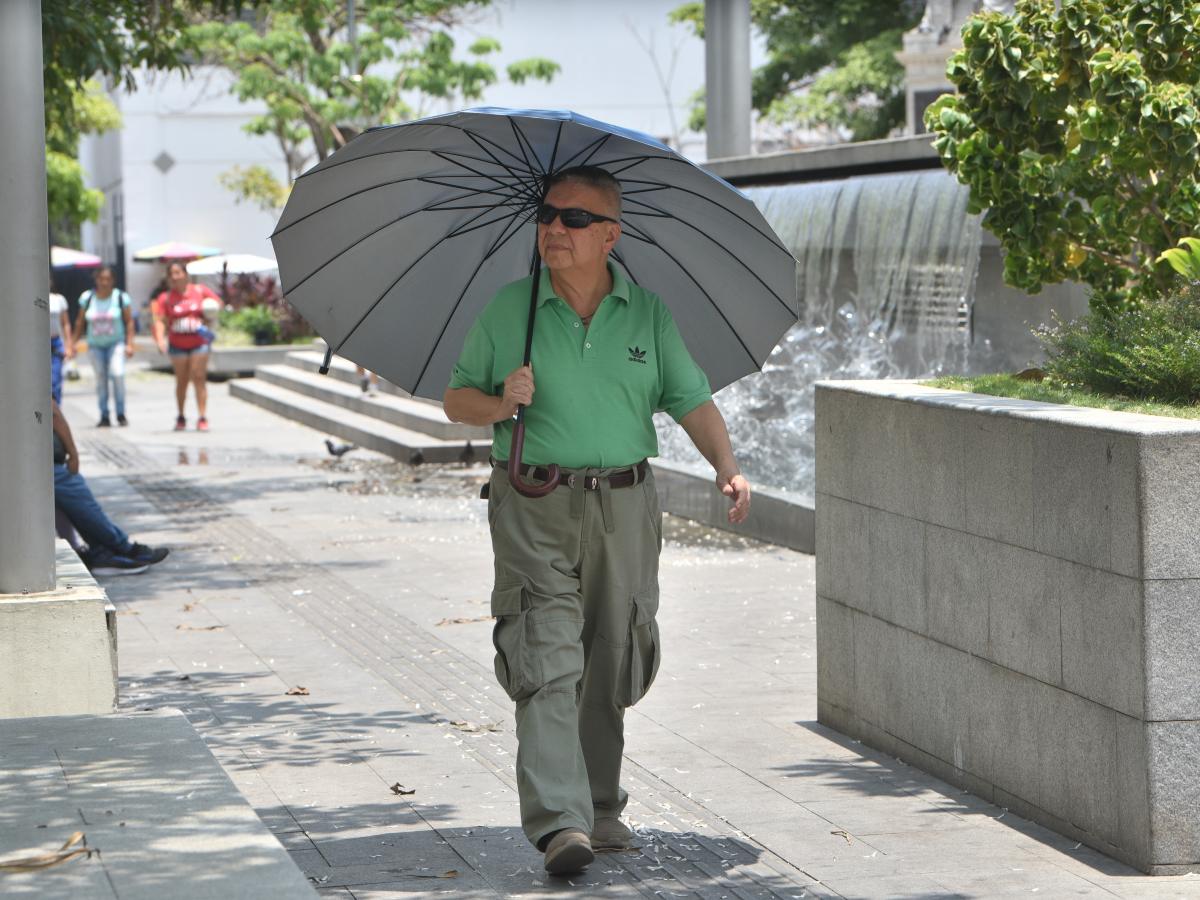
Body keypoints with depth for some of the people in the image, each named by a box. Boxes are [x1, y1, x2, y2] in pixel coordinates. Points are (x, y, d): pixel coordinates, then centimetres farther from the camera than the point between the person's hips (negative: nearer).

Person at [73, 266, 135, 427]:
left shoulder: (121, 297, -4)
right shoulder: (87, 298, 1)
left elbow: (129, 321, 0)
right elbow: (80, 321, 9)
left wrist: (129, 344, -7)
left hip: (116, 343, -2)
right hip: (95, 345, 2)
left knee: (117, 374, -19)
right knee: (100, 379, 2)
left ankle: (121, 414, -8)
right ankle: (104, 416, 9)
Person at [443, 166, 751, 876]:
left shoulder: (648, 313, 5)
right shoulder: (507, 310, 2)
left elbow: (692, 400, 3)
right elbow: (457, 398, 8)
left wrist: (728, 466, -13)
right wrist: (499, 404, -13)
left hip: (625, 509, 2)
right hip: (534, 507, -2)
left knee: (612, 665, 9)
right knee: (547, 661, -13)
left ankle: (600, 808, 25)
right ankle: (559, 822, -20)